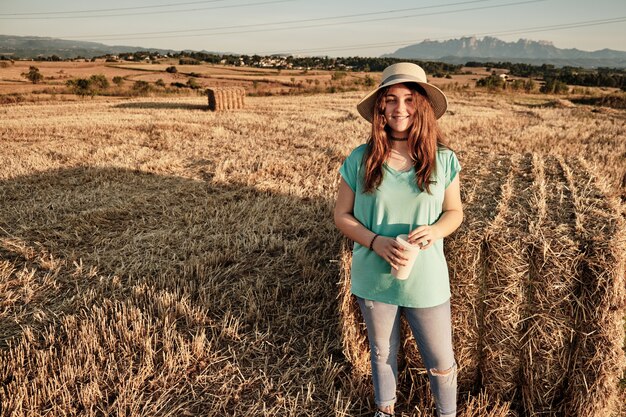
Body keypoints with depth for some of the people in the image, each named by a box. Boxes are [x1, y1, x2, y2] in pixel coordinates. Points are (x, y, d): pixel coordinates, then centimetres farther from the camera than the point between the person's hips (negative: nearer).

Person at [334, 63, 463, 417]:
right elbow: (342, 215, -4)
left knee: (441, 363, 13)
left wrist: (436, 230, -19)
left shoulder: (443, 160, -8)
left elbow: (455, 211, 4)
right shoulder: (360, 160, -10)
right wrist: (376, 242, -21)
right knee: (383, 354, 23)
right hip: (374, 279, 1)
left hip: (426, 282, 0)